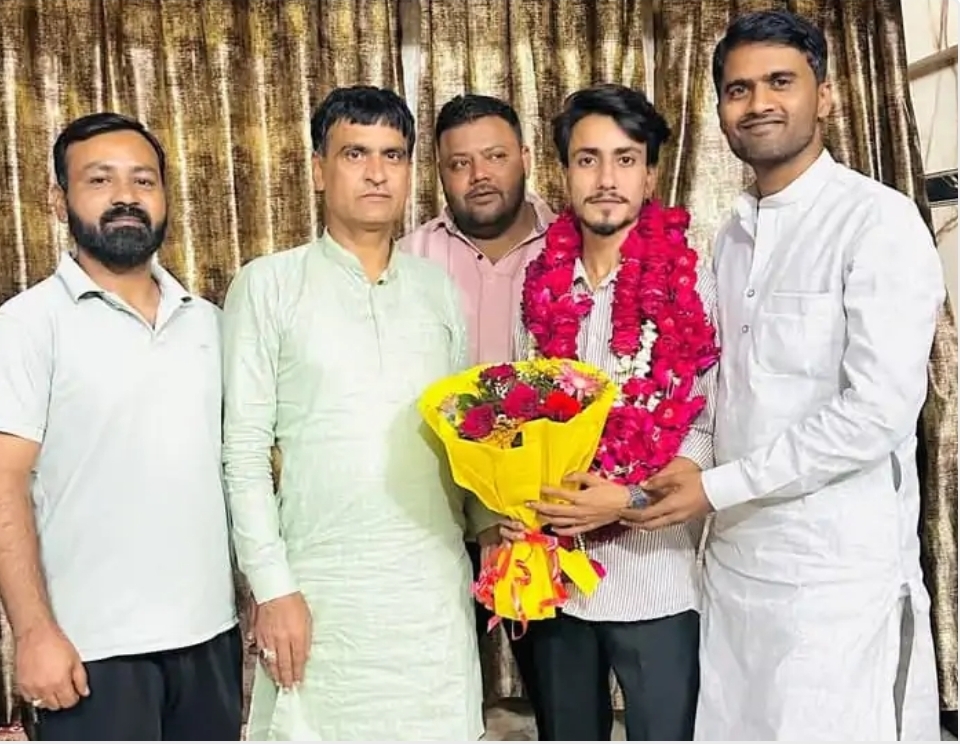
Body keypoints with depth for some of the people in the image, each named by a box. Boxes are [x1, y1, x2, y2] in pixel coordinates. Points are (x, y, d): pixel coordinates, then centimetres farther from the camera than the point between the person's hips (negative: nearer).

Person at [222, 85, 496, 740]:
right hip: (320, 587, -3)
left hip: (437, 584, 3)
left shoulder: (439, 286, 9)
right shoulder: (269, 285, -2)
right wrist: (272, 587, -9)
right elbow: (244, 451, -5)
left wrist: (488, 521, -1)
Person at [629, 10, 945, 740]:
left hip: (841, 576, -6)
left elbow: (879, 412, -19)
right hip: (735, 561, 6)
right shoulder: (732, 237, 11)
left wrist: (716, 488, -14)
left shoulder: (879, 221, -11)